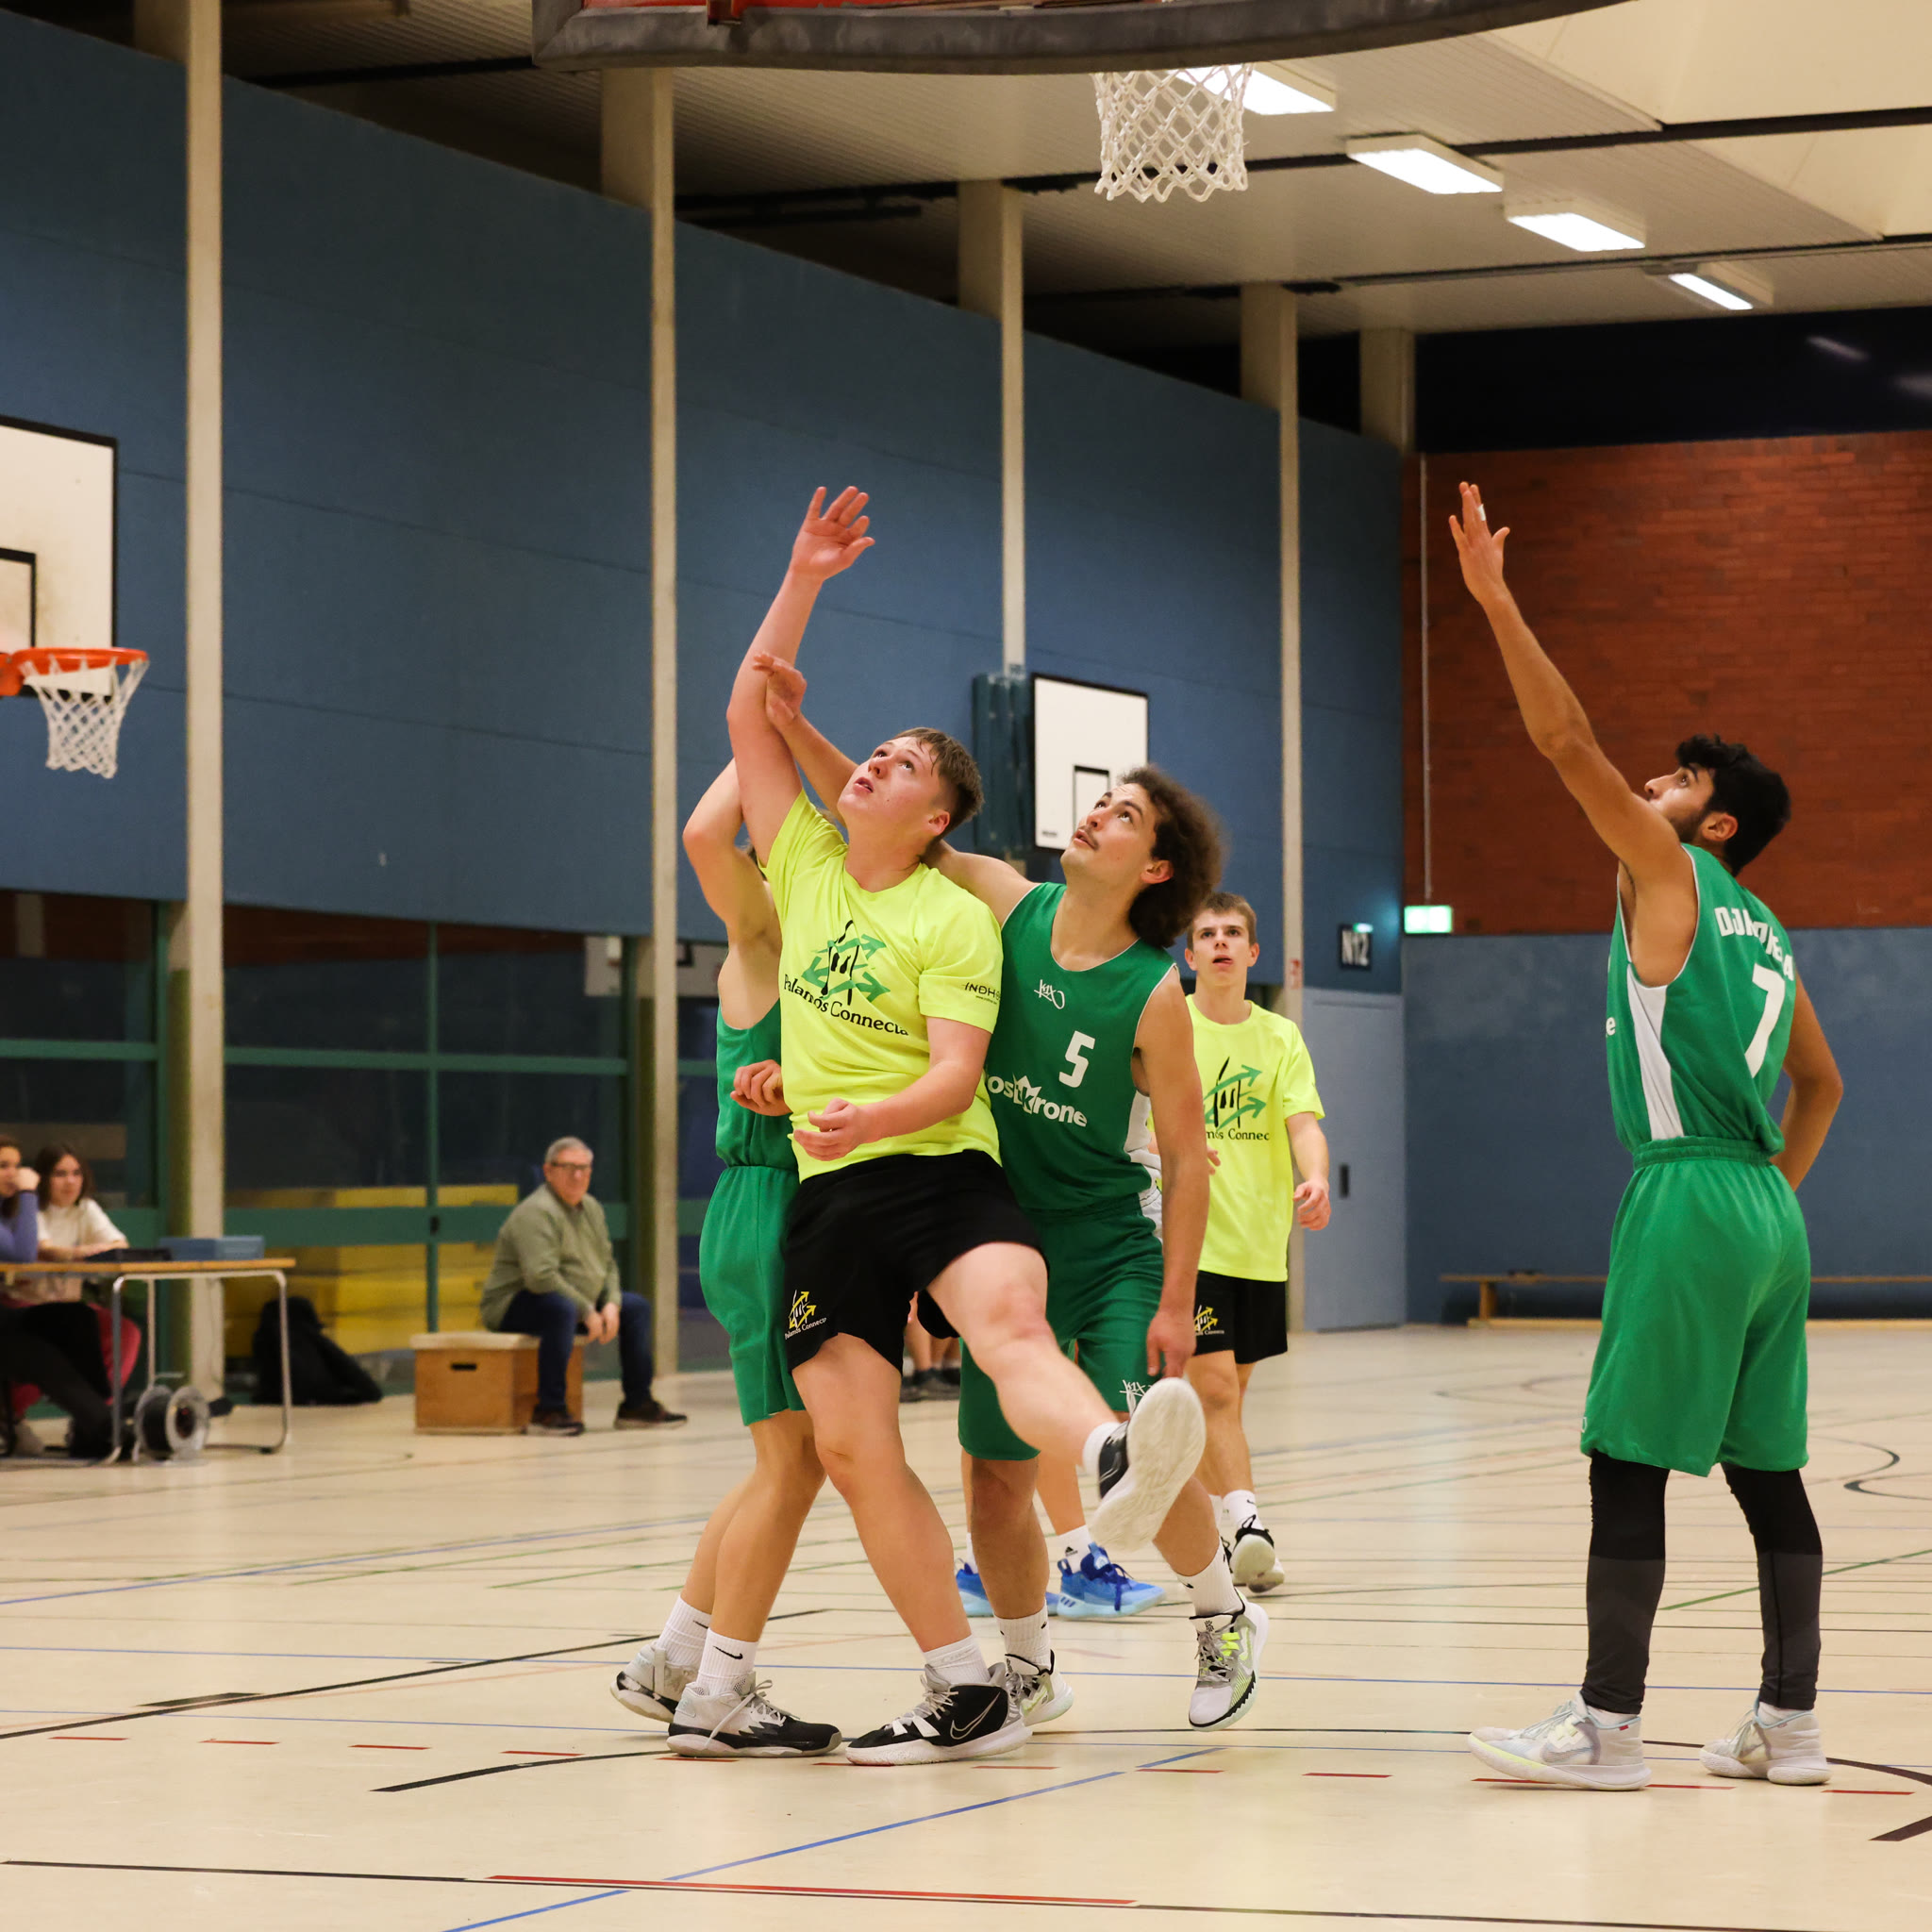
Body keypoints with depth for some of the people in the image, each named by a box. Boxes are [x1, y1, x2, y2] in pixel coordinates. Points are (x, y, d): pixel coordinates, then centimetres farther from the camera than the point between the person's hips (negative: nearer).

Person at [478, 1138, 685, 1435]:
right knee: (562, 1309, -40)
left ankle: (637, 1405, 16)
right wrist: (587, 1313, -23)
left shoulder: (591, 1208, 11)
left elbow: (607, 1265, 17)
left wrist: (611, 1304, -3)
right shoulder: (537, 1212, -21)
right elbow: (541, 1276, -30)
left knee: (636, 1307, 12)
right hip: (514, 1307, -10)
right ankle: (549, 1411, -38)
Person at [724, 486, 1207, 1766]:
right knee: (850, 1443, -5)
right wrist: (804, 579, 11)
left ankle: (1118, 1470, -66)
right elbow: (751, 713, 16)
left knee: (1011, 1322, -35)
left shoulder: (954, 918, -1)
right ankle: (969, 1696, -2)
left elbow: (957, 1073, -10)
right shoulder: (806, 867, 15)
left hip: (937, 1172, -5)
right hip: (824, 1192, 5)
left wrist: (872, 1115, -30)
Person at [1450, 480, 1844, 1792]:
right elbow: (1821, 1081, 28)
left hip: (1691, 1197, -9)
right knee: (1765, 1471, 9)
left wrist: (1497, 603, -11)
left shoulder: (1670, 876, -2)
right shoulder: (1762, 932, 20)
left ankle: (1608, 1725, -7)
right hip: (1765, 1208, 9)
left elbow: (1570, 744, -11)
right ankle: (1790, 1723, 10)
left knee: (1628, 1462, -6)